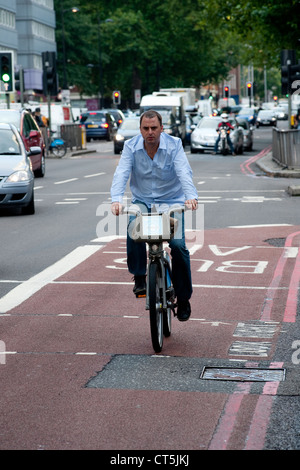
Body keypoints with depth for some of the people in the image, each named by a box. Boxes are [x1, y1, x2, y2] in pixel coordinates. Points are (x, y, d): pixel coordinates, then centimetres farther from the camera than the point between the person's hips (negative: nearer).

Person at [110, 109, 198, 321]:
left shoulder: (174, 145, -9)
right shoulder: (131, 146, -5)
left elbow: (184, 173, -23)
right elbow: (121, 173, -17)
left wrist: (191, 196, -42)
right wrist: (116, 199, -36)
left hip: (171, 201, -1)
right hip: (142, 201, 1)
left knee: (178, 245, -17)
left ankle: (183, 298, 2)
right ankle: (139, 276, -13)